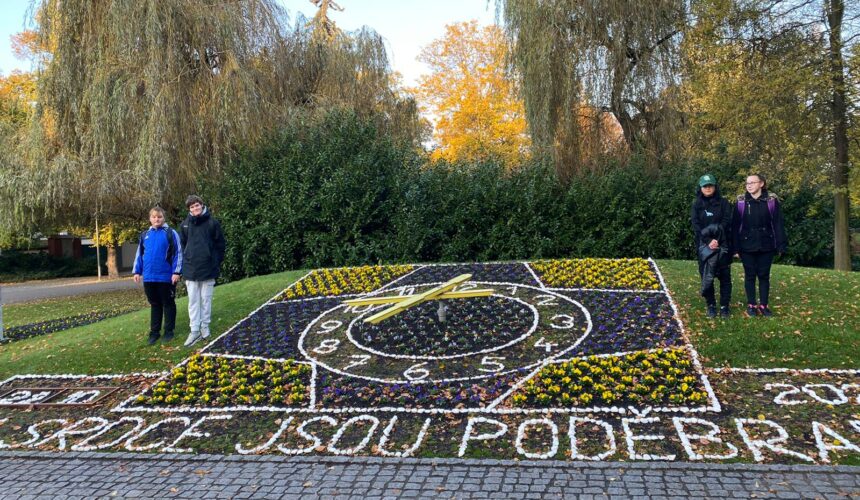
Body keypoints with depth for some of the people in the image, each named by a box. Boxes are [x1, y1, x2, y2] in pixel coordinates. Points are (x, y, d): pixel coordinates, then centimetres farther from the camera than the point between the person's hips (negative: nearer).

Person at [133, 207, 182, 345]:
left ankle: (169, 331, 15)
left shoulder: (171, 233, -4)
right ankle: (154, 332, 20)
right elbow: (139, 255, 14)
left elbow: (178, 253, -7)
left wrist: (176, 272, -12)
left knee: (168, 304, 7)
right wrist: (137, 271, 8)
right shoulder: (144, 235, 9)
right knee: (154, 304, 13)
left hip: (166, 276, -4)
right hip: (149, 277, 4)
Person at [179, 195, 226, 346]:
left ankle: (205, 327, 18)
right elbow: (182, 244, 11)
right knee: (193, 300, 3)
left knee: (206, 299, 6)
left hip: (208, 268, -2)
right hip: (191, 269, 2)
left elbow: (220, 244, 1)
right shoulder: (185, 224, 4)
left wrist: (217, 263, -1)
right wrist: (186, 261, 5)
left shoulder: (212, 222, -3)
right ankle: (195, 330, 6)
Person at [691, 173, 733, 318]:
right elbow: (696, 226, -3)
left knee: (724, 276, 1)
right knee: (707, 276, -1)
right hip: (705, 245, 0)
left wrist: (717, 240, -19)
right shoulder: (696, 205, 6)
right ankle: (711, 305, 10)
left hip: (722, 244, 0)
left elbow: (726, 223, -5)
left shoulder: (723, 203, 4)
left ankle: (724, 306, 8)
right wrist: (709, 241, -16)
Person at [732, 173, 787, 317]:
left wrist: (781, 245, -6)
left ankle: (763, 305, 15)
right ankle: (751, 305, 15)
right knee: (750, 276, 7)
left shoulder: (772, 201, -1)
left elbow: (778, 224, -1)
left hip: (766, 245, 0)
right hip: (747, 246, 0)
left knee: (764, 275, 7)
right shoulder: (741, 202, 0)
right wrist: (735, 247, -5)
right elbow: (735, 226, 0)